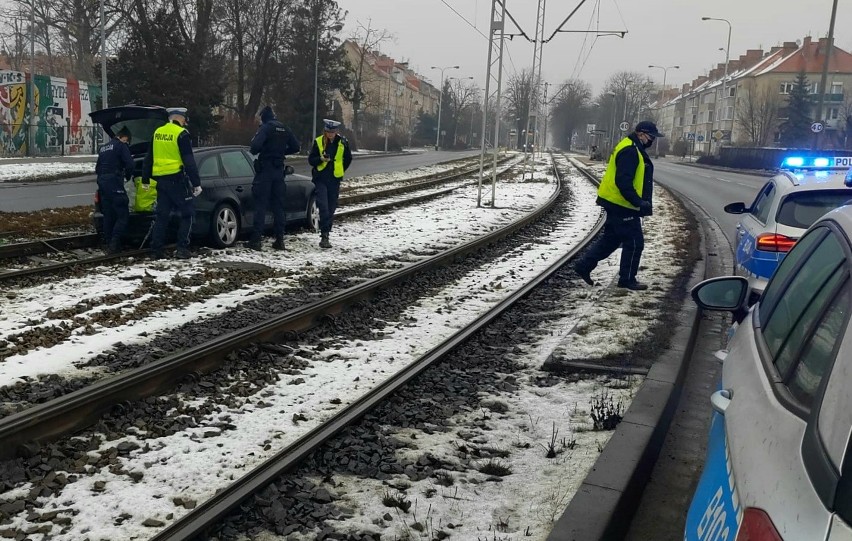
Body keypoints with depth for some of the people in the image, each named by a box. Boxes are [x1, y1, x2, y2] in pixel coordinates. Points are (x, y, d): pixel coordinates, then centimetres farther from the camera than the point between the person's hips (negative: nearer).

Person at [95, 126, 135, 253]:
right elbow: (129, 164, -9)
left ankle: (108, 243, 15)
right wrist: (128, 176, 9)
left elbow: (98, 167, 24)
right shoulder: (122, 146, -3)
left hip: (102, 181, 8)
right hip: (114, 182, -8)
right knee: (123, 215, -7)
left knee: (108, 215, 14)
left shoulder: (102, 147, 22)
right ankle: (114, 244, -18)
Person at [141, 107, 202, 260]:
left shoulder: (157, 133, 12)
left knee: (161, 215, 12)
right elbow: (189, 161, -13)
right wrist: (196, 183, -11)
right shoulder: (181, 134, -9)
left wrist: (145, 180, 27)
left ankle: (156, 250, 10)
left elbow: (148, 159, 19)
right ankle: (182, 248, -4)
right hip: (177, 180, -6)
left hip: (161, 179, 6)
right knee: (187, 214, 4)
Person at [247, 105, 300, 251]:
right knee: (278, 205, 10)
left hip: (265, 169, -6)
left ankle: (256, 240, -6)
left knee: (260, 205, -4)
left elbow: (255, 146, -23)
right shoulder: (285, 130, 9)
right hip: (279, 170, 6)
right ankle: (279, 240, 11)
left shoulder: (265, 128, -10)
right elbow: (296, 147, 13)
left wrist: (255, 151, -1)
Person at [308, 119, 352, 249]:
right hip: (320, 179, -2)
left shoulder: (343, 142, 0)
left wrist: (340, 170, 9)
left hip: (335, 180, 2)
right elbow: (311, 160, 0)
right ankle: (324, 235, -14)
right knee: (323, 207, -13)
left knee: (331, 208, 7)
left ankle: (325, 235, 18)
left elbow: (348, 159, 15)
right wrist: (321, 159, -18)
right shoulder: (318, 142, -3)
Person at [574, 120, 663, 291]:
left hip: (615, 204, 11)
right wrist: (639, 202, -26)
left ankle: (584, 265, 20)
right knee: (634, 242, -1)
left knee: (611, 239, 17)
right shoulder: (629, 151, -19)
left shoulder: (632, 149, 16)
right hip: (622, 205, -11)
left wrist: (639, 202, 21)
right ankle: (627, 279, 9)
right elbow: (623, 182, -26)